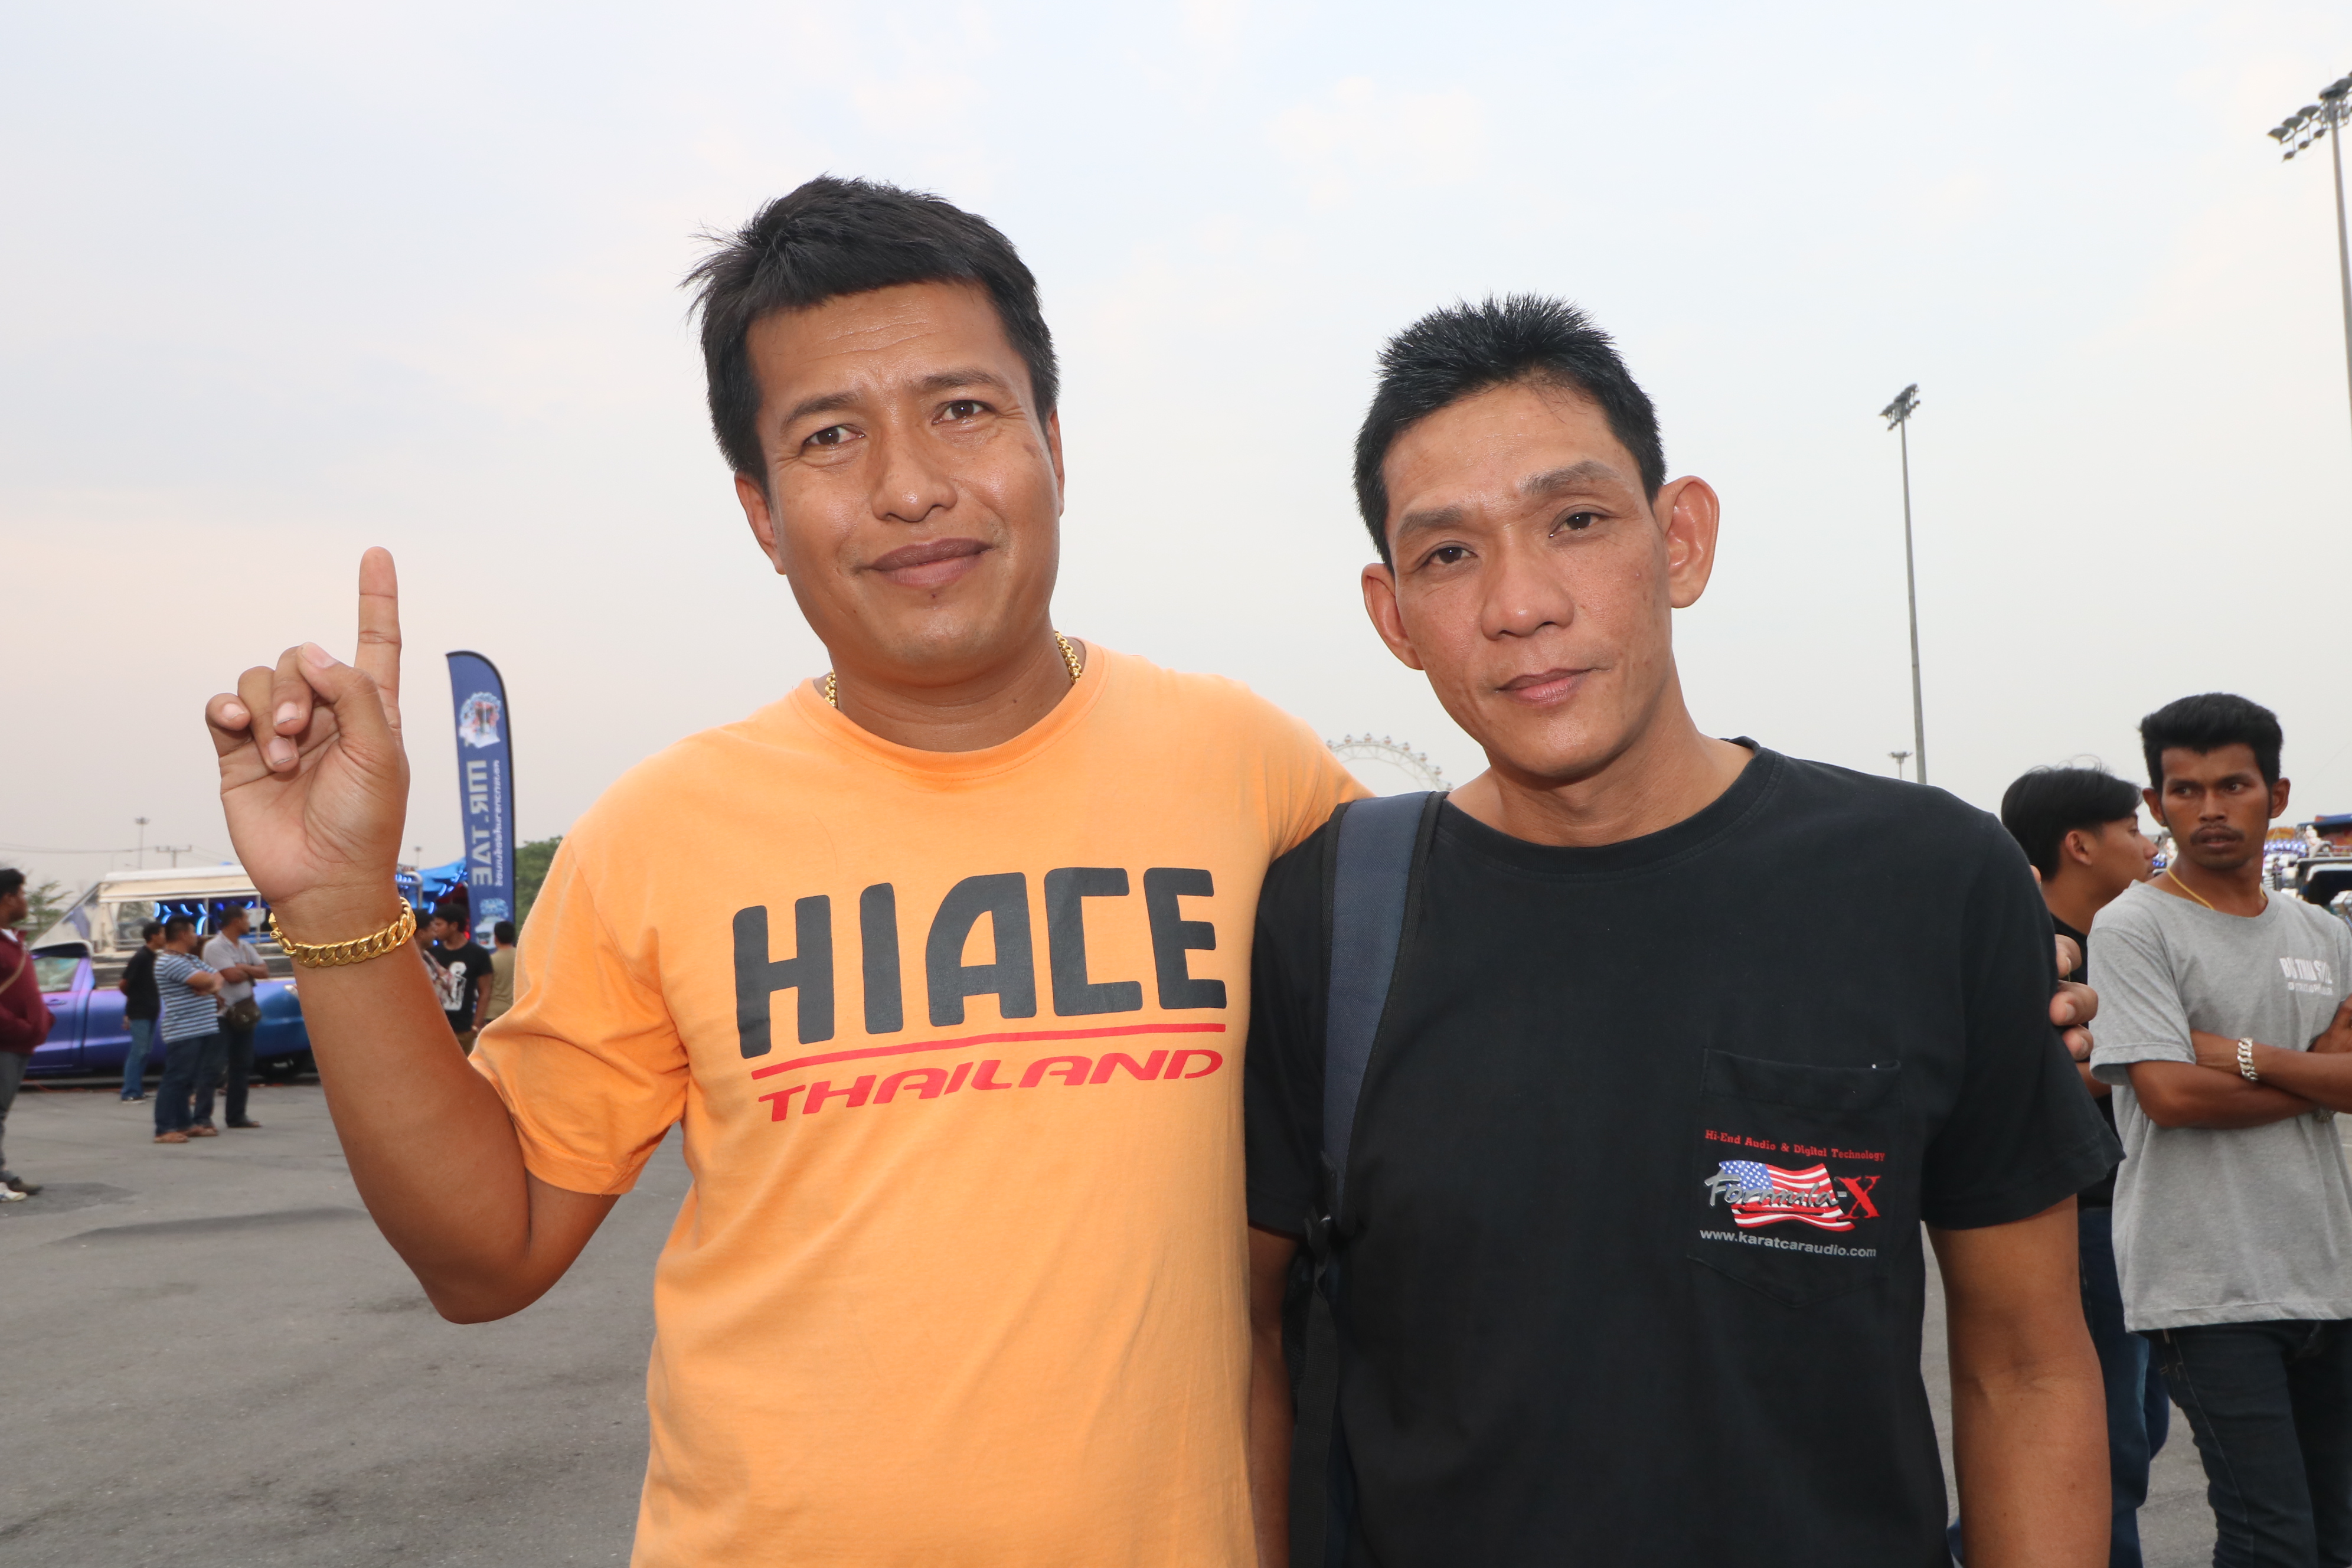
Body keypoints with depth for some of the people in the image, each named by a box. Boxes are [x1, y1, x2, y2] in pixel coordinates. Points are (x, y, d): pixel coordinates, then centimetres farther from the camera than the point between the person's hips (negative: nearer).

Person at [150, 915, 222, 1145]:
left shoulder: (191, 960, 19)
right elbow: (203, 980, -23)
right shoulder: (170, 962, -14)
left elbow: (215, 977, 14)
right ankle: (165, 1130, -8)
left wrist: (214, 986, -10)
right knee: (176, 1080, -9)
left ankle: (185, 1124, 20)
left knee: (188, 1081, 14)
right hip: (183, 1033, -10)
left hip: (204, 1030, 10)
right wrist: (212, 980, 1)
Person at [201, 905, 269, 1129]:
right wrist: (251, 972, -2)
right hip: (222, 1014, -8)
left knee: (242, 1066, 11)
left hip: (245, 1013, 8)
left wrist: (243, 968, -10)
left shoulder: (246, 947, 14)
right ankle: (203, 1117, -6)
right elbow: (232, 976, -20)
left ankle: (236, 1115, 18)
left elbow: (264, 972, 5)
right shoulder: (215, 947, -10)